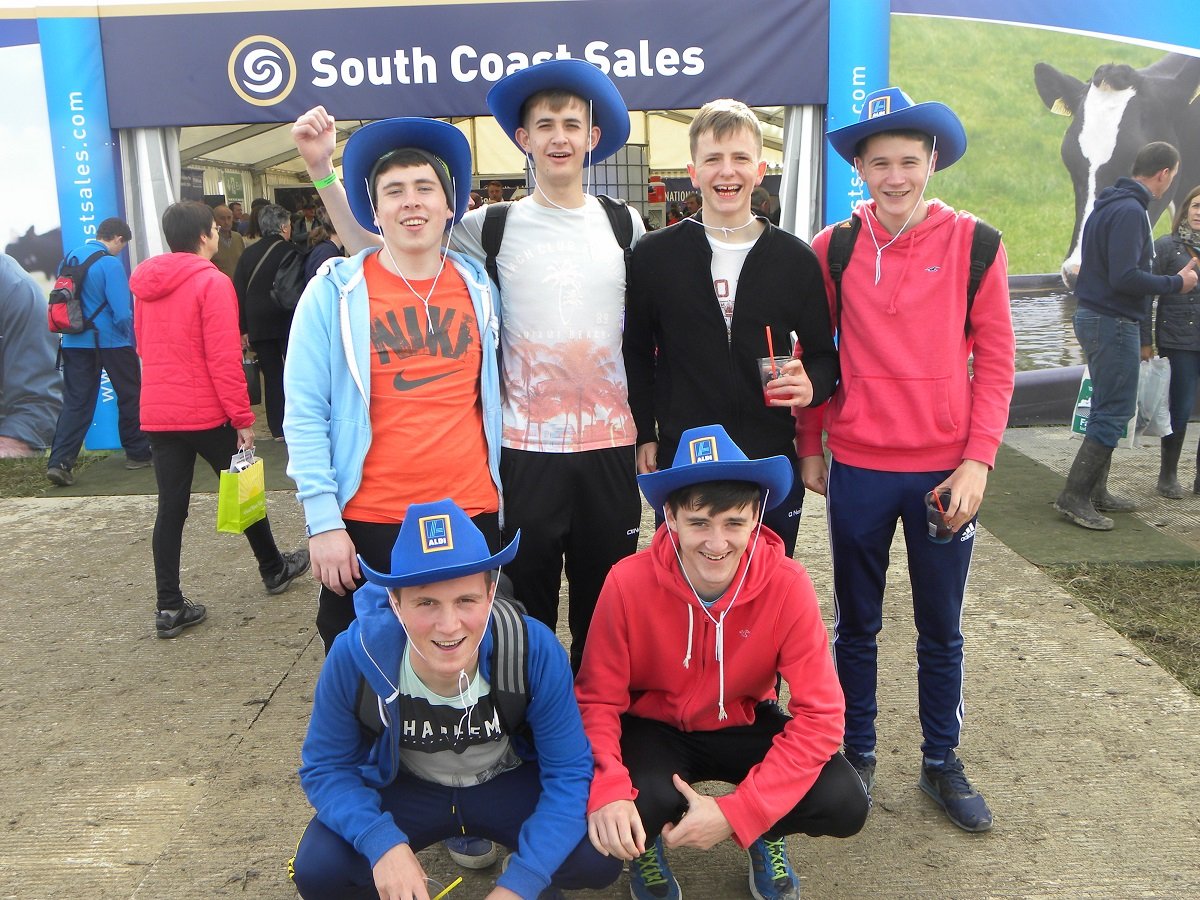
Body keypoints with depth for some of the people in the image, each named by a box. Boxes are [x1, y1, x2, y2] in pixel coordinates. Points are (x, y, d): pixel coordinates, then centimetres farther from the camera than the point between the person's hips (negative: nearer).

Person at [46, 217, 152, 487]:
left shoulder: (71, 257, 7)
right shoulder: (110, 264, -15)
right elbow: (122, 313, -19)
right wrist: (130, 337, -1)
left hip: (75, 342, 6)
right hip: (111, 341, -6)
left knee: (75, 402, 6)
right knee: (130, 396, 12)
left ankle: (59, 462, -4)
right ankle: (138, 453, 22)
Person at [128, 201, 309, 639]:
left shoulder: (147, 285, 9)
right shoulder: (212, 282, -13)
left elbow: (144, 349, 17)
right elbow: (224, 359, -17)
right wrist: (243, 419, -13)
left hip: (158, 414, 6)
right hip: (207, 414, -6)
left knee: (171, 507, 6)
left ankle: (169, 607, 6)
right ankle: (274, 569, 31)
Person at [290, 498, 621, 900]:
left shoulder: (535, 651, -30)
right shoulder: (354, 656, -28)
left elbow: (569, 770, -22)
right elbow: (326, 767, -15)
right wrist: (381, 842, -33)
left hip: (510, 784, 0)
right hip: (404, 789, 1)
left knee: (599, 857, -25)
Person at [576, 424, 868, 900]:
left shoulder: (786, 585, -23)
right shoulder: (628, 583, -25)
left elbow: (820, 713, -22)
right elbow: (598, 700, -16)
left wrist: (736, 813, -30)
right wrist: (608, 792, -36)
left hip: (743, 725, 1)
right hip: (653, 727, -1)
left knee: (844, 805, -23)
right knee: (636, 808, -33)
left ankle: (765, 835, 13)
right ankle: (647, 844, 7)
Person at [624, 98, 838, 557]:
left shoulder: (796, 259, 4)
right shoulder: (654, 255, 2)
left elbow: (823, 354, 10)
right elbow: (637, 352, 9)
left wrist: (812, 385, -12)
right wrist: (645, 434, 3)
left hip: (772, 462, 1)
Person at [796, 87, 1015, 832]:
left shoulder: (973, 243, -2)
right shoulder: (833, 249, 0)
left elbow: (995, 359, -3)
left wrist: (978, 461, -9)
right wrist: (809, 447, 4)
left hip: (945, 470, 0)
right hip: (858, 469, 0)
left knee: (942, 628, 12)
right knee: (856, 624, 13)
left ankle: (942, 762, 30)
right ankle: (856, 754, 30)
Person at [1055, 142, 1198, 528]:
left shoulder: (1109, 205, 15)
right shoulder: (1130, 211, -17)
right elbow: (1125, 277, -24)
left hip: (1094, 318, 10)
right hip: (1114, 323, -10)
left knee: (1108, 410, 16)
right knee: (1114, 412, -6)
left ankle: (1095, 491, 21)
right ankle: (1074, 496, -5)